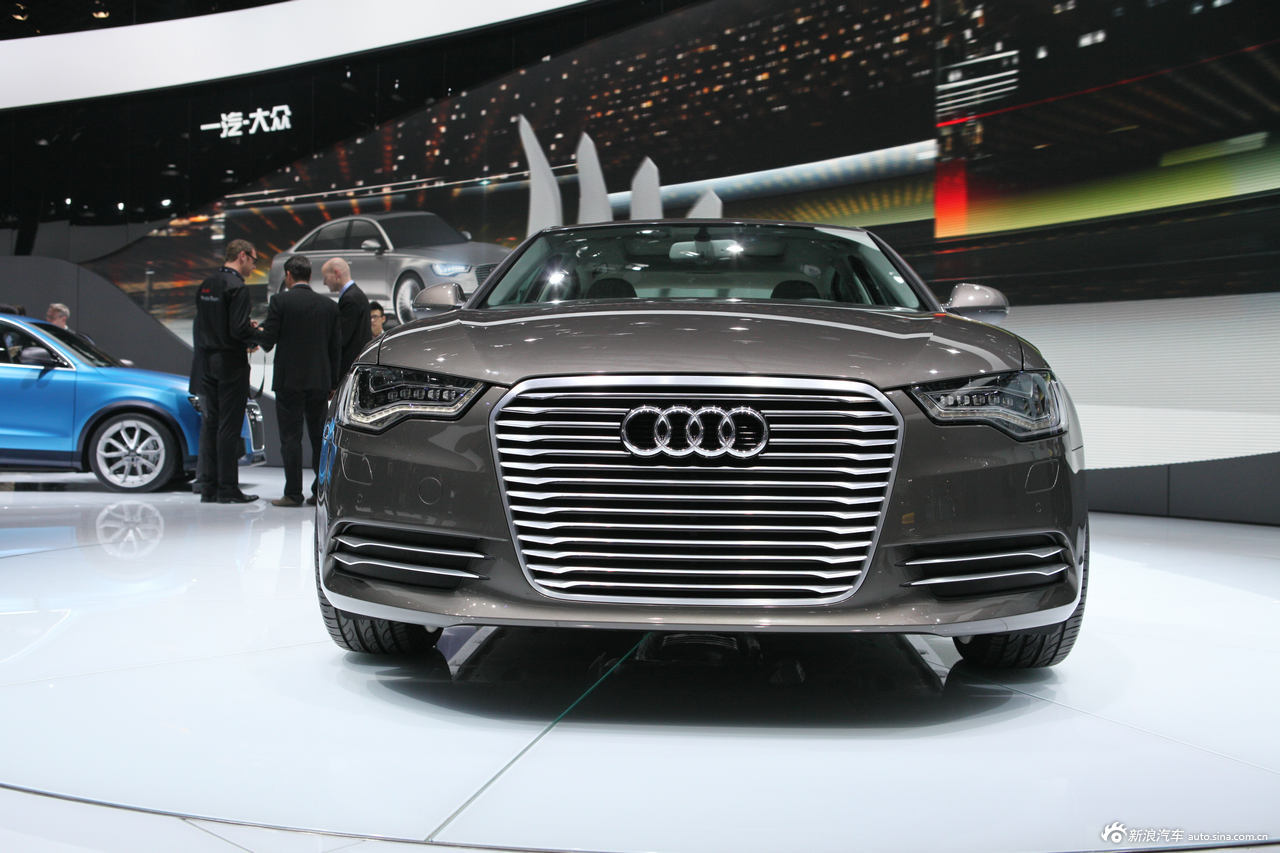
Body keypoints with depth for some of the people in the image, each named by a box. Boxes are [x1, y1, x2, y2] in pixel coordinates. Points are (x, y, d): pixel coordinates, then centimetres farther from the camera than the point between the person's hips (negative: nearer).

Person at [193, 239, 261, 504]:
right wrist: (257, 337, -3)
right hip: (231, 363, -8)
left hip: (208, 363, 8)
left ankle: (210, 487, 14)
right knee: (229, 426, -4)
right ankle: (228, 489, -1)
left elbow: (200, 325, 15)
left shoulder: (205, 285, 11)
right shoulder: (237, 287, -15)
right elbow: (238, 329, -22)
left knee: (210, 424, 10)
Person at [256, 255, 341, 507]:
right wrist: (333, 383, 14)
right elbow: (336, 347, 7)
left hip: (289, 381, -4)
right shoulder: (328, 305, 5)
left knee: (291, 437, 1)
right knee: (319, 437, 10)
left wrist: (259, 332, 16)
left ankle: (293, 493, 1)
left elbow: (267, 342, -7)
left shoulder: (280, 301, -7)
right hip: (320, 381, 4)